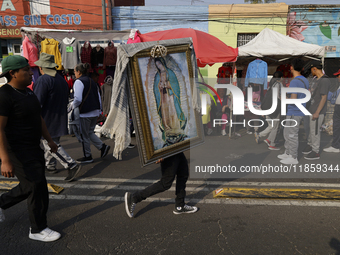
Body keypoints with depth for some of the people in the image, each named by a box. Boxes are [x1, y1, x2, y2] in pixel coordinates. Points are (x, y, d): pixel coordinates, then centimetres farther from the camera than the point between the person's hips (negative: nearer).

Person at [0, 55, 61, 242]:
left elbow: (38, 118, 20)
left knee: (31, 186, 19)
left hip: (33, 148, 10)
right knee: (37, 186, -3)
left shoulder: (28, 92, 10)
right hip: (18, 151, -9)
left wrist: (49, 139, 21)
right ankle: (38, 230, 15)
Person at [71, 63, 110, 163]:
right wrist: (99, 109, 22)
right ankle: (102, 146, 7)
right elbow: (98, 96, 16)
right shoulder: (92, 81, 13)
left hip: (85, 113, -8)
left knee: (84, 135, 4)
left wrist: (72, 106, -1)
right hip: (95, 112, 8)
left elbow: (78, 99, -19)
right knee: (90, 132, 20)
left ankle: (87, 156, 13)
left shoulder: (79, 82, -10)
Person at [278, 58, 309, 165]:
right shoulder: (305, 80, 9)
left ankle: (293, 158, 10)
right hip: (299, 112, 9)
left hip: (294, 114, -9)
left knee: (292, 135, 0)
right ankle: (287, 153, 28)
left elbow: (293, 100, -27)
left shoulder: (294, 82, -21)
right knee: (287, 133, 18)